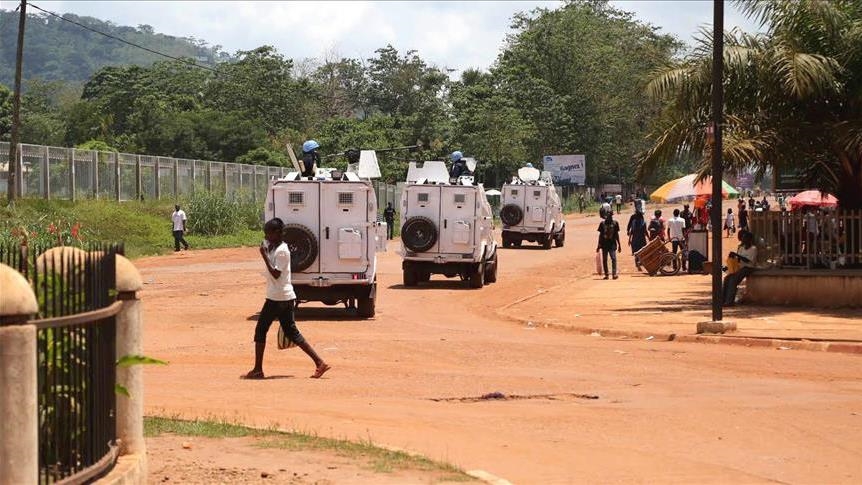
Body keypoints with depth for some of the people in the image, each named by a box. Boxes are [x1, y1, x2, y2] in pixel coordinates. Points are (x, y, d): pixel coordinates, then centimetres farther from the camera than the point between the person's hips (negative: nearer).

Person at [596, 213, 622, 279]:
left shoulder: (615, 223, 1)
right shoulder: (602, 223, 2)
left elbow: (616, 234, 7)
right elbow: (600, 234, 8)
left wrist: (619, 245, 6)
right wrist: (598, 245, 7)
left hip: (612, 244, -1)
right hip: (604, 244, 1)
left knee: (613, 259, -11)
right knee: (604, 260, 5)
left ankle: (614, 273, -11)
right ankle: (606, 274, 12)